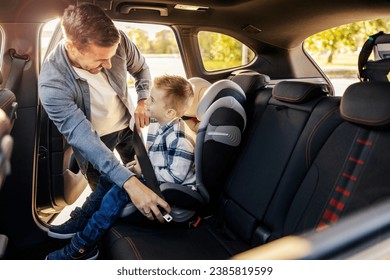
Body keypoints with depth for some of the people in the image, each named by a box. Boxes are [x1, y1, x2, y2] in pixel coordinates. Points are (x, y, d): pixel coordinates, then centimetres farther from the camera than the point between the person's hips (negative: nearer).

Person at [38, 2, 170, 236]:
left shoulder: (118, 41, -26)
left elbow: (141, 68, -3)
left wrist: (143, 101, -19)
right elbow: (81, 136, -39)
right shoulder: (52, 82, -34)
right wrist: (127, 181, -47)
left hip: (126, 125, 4)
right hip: (91, 139, -3)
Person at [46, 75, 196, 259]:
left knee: (120, 191, -25)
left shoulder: (179, 138, -24)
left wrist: (144, 171, -17)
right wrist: (140, 164, -1)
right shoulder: (158, 128, 6)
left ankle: (82, 247, -9)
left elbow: (176, 175, -25)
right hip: (154, 179, 10)